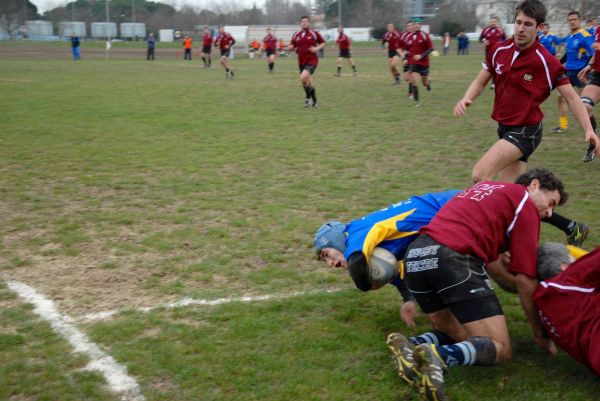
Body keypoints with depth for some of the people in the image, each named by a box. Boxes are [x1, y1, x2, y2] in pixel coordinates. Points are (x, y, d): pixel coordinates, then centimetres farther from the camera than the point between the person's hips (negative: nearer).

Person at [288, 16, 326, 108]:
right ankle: (314, 101, 30)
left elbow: (323, 43, 5)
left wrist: (317, 48, -13)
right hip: (301, 62, 5)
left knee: (303, 77, -26)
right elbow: (291, 47, 13)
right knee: (308, 83, 12)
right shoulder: (296, 35, 8)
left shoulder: (314, 33, -2)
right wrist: (290, 48, -11)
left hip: (311, 60, -5)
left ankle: (308, 98, -6)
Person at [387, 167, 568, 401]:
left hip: (415, 257, 8)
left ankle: (411, 346, -5)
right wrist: (539, 333, 15)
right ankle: (438, 356, -27)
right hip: (454, 259, -8)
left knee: (458, 336, 22)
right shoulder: (525, 204, 10)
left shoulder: (486, 187, 32)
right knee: (499, 348, 0)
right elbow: (524, 278, 6)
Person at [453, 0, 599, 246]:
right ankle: (571, 228, 20)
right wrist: (467, 99, -9)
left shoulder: (546, 62, -15)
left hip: (525, 131, -7)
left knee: (480, 175, -23)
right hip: (505, 129, 7)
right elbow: (481, 81, 12)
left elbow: (571, 97, -10)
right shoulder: (499, 51, 0)